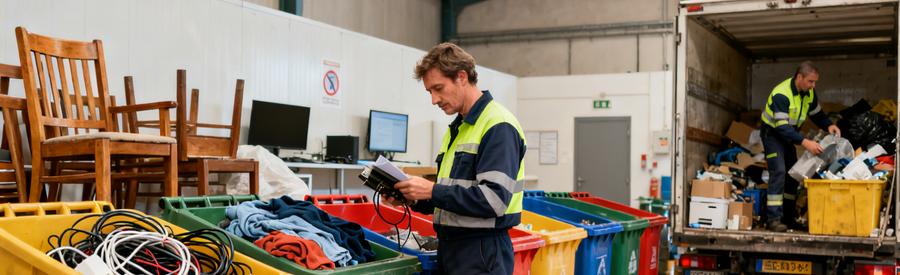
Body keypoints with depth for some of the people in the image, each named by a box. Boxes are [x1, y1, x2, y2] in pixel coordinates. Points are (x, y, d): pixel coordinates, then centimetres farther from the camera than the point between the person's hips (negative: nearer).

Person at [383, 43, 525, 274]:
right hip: (449, 248, 9)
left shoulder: (498, 127, -14)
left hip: (481, 254, -9)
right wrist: (414, 198, 3)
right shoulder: (456, 129, 15)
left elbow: (493, 199, -23)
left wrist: (432, 191, -20)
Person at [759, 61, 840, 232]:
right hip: (772, 133, -8)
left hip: (788, 134, 8)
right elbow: (782, 127, -35)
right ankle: (773, 219, -21)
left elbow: (817, 114, 10)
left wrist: (829, 126, -12)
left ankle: (788, 217, 17)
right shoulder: (781, 94, -30)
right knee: (778, 171, -20)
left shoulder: (809, 93, -5)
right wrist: (804, 142, -43)